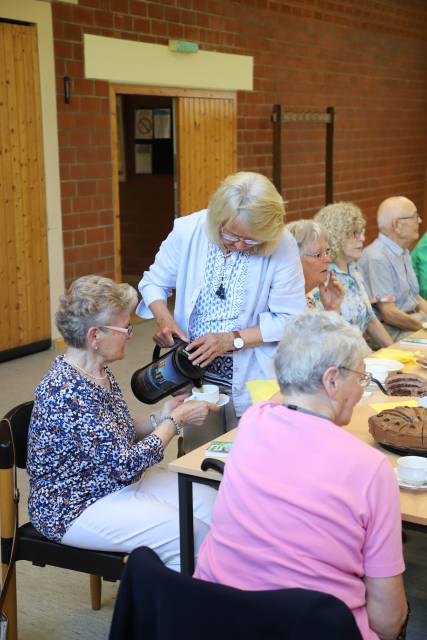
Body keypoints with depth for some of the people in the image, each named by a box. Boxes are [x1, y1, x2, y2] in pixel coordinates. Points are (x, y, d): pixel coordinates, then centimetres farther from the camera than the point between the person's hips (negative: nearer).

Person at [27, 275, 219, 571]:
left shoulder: (100, 374, 2)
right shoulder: (67, 392, -28)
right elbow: (125, 465, -26)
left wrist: (160, 418, -3)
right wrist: (176, 420, -16)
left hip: (117, 483, 9)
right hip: (75, 509, -9)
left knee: (213, 504, -2)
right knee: (191, 535, -19)